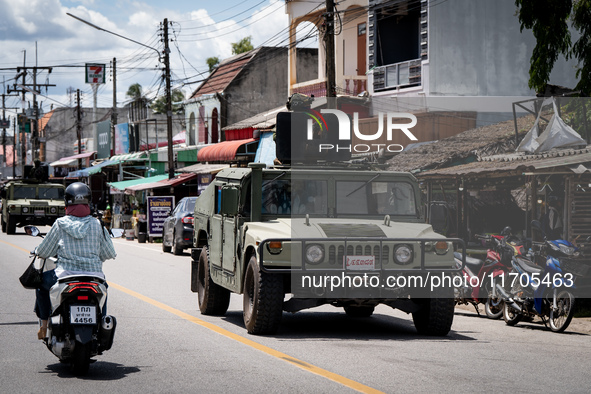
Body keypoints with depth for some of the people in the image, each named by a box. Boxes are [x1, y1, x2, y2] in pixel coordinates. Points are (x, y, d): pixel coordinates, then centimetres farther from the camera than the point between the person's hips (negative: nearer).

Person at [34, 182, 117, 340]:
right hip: (94, 274, 2)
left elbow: (44, 252, 4)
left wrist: (37, 251, 29)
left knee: (41, 281, 30)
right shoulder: (97, 224, 0)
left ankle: (44, 325, 27)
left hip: (65, 275, -2)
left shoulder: (60, 223, -4)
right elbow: (109, 253, 7)